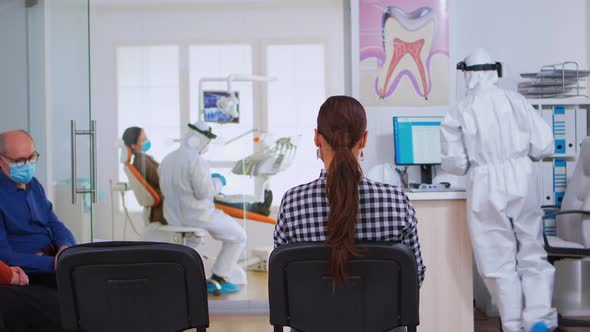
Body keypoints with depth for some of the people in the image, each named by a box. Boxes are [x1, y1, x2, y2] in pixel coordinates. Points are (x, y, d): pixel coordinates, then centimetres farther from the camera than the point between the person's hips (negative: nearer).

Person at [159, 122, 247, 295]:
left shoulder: (167, 159, 4)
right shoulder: (196, 160, -23)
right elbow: (204, 192, -24)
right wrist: (218, 181, -3)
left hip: (173, 216, 8)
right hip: (198, 215, -8)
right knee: (238, 236, 9)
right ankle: (218, 280, 7)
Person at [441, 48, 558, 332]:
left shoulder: (458, 113, -4)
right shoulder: (515, 100, 0)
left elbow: (455, 163, -4)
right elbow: (544, 145, -1)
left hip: (487, 189, -1)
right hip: (522, 182, 2)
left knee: (500, 261, 9)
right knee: (532, 255, 13)